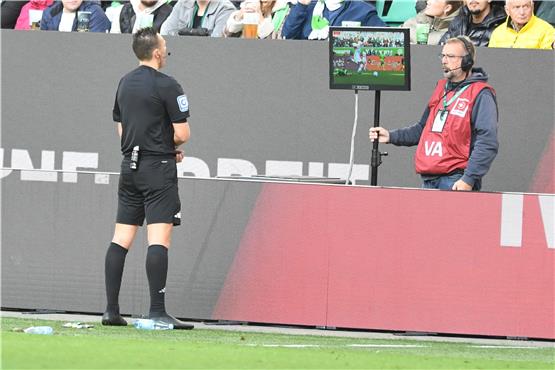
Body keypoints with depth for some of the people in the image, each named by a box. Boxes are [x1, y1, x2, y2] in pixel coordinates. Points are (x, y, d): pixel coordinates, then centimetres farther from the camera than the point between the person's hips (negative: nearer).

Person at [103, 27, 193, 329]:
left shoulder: (124, 84, 13)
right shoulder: (166, 86, -10)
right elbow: (182, 134, -13)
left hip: (129, 166, 7)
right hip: (158, 170, -7)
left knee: (121, 239, 8)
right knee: (159, 239, -10)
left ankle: (111, 310, 7)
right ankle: (157, 312, -16)